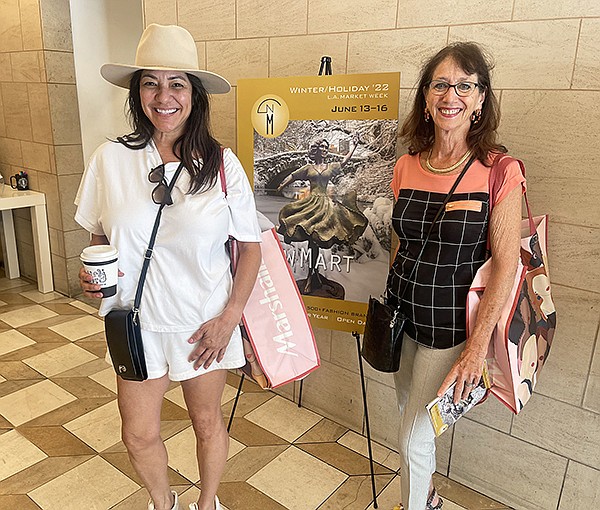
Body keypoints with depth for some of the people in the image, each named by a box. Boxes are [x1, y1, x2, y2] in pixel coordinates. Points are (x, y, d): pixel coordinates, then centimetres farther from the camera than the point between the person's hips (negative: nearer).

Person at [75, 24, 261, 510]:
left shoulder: (221, 163, -10)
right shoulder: (111, 159, -6)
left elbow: (251, 246, -4)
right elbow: (100, 236, 8)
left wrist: (230, 317, -10)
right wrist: (92, 274, -12)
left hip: (205, 323, -1)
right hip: (138, 320, 2)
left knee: (207, 422, 17)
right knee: (139, 436, 13)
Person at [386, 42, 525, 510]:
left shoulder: (501, 171, -14)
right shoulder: (408, 166, 0)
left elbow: (506, 263, -14)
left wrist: (478, 344, -17)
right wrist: (389, 305, 12)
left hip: (451, 324, -5)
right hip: (403, 311, 5)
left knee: (415, 439, 4)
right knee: (410, 414, 22)